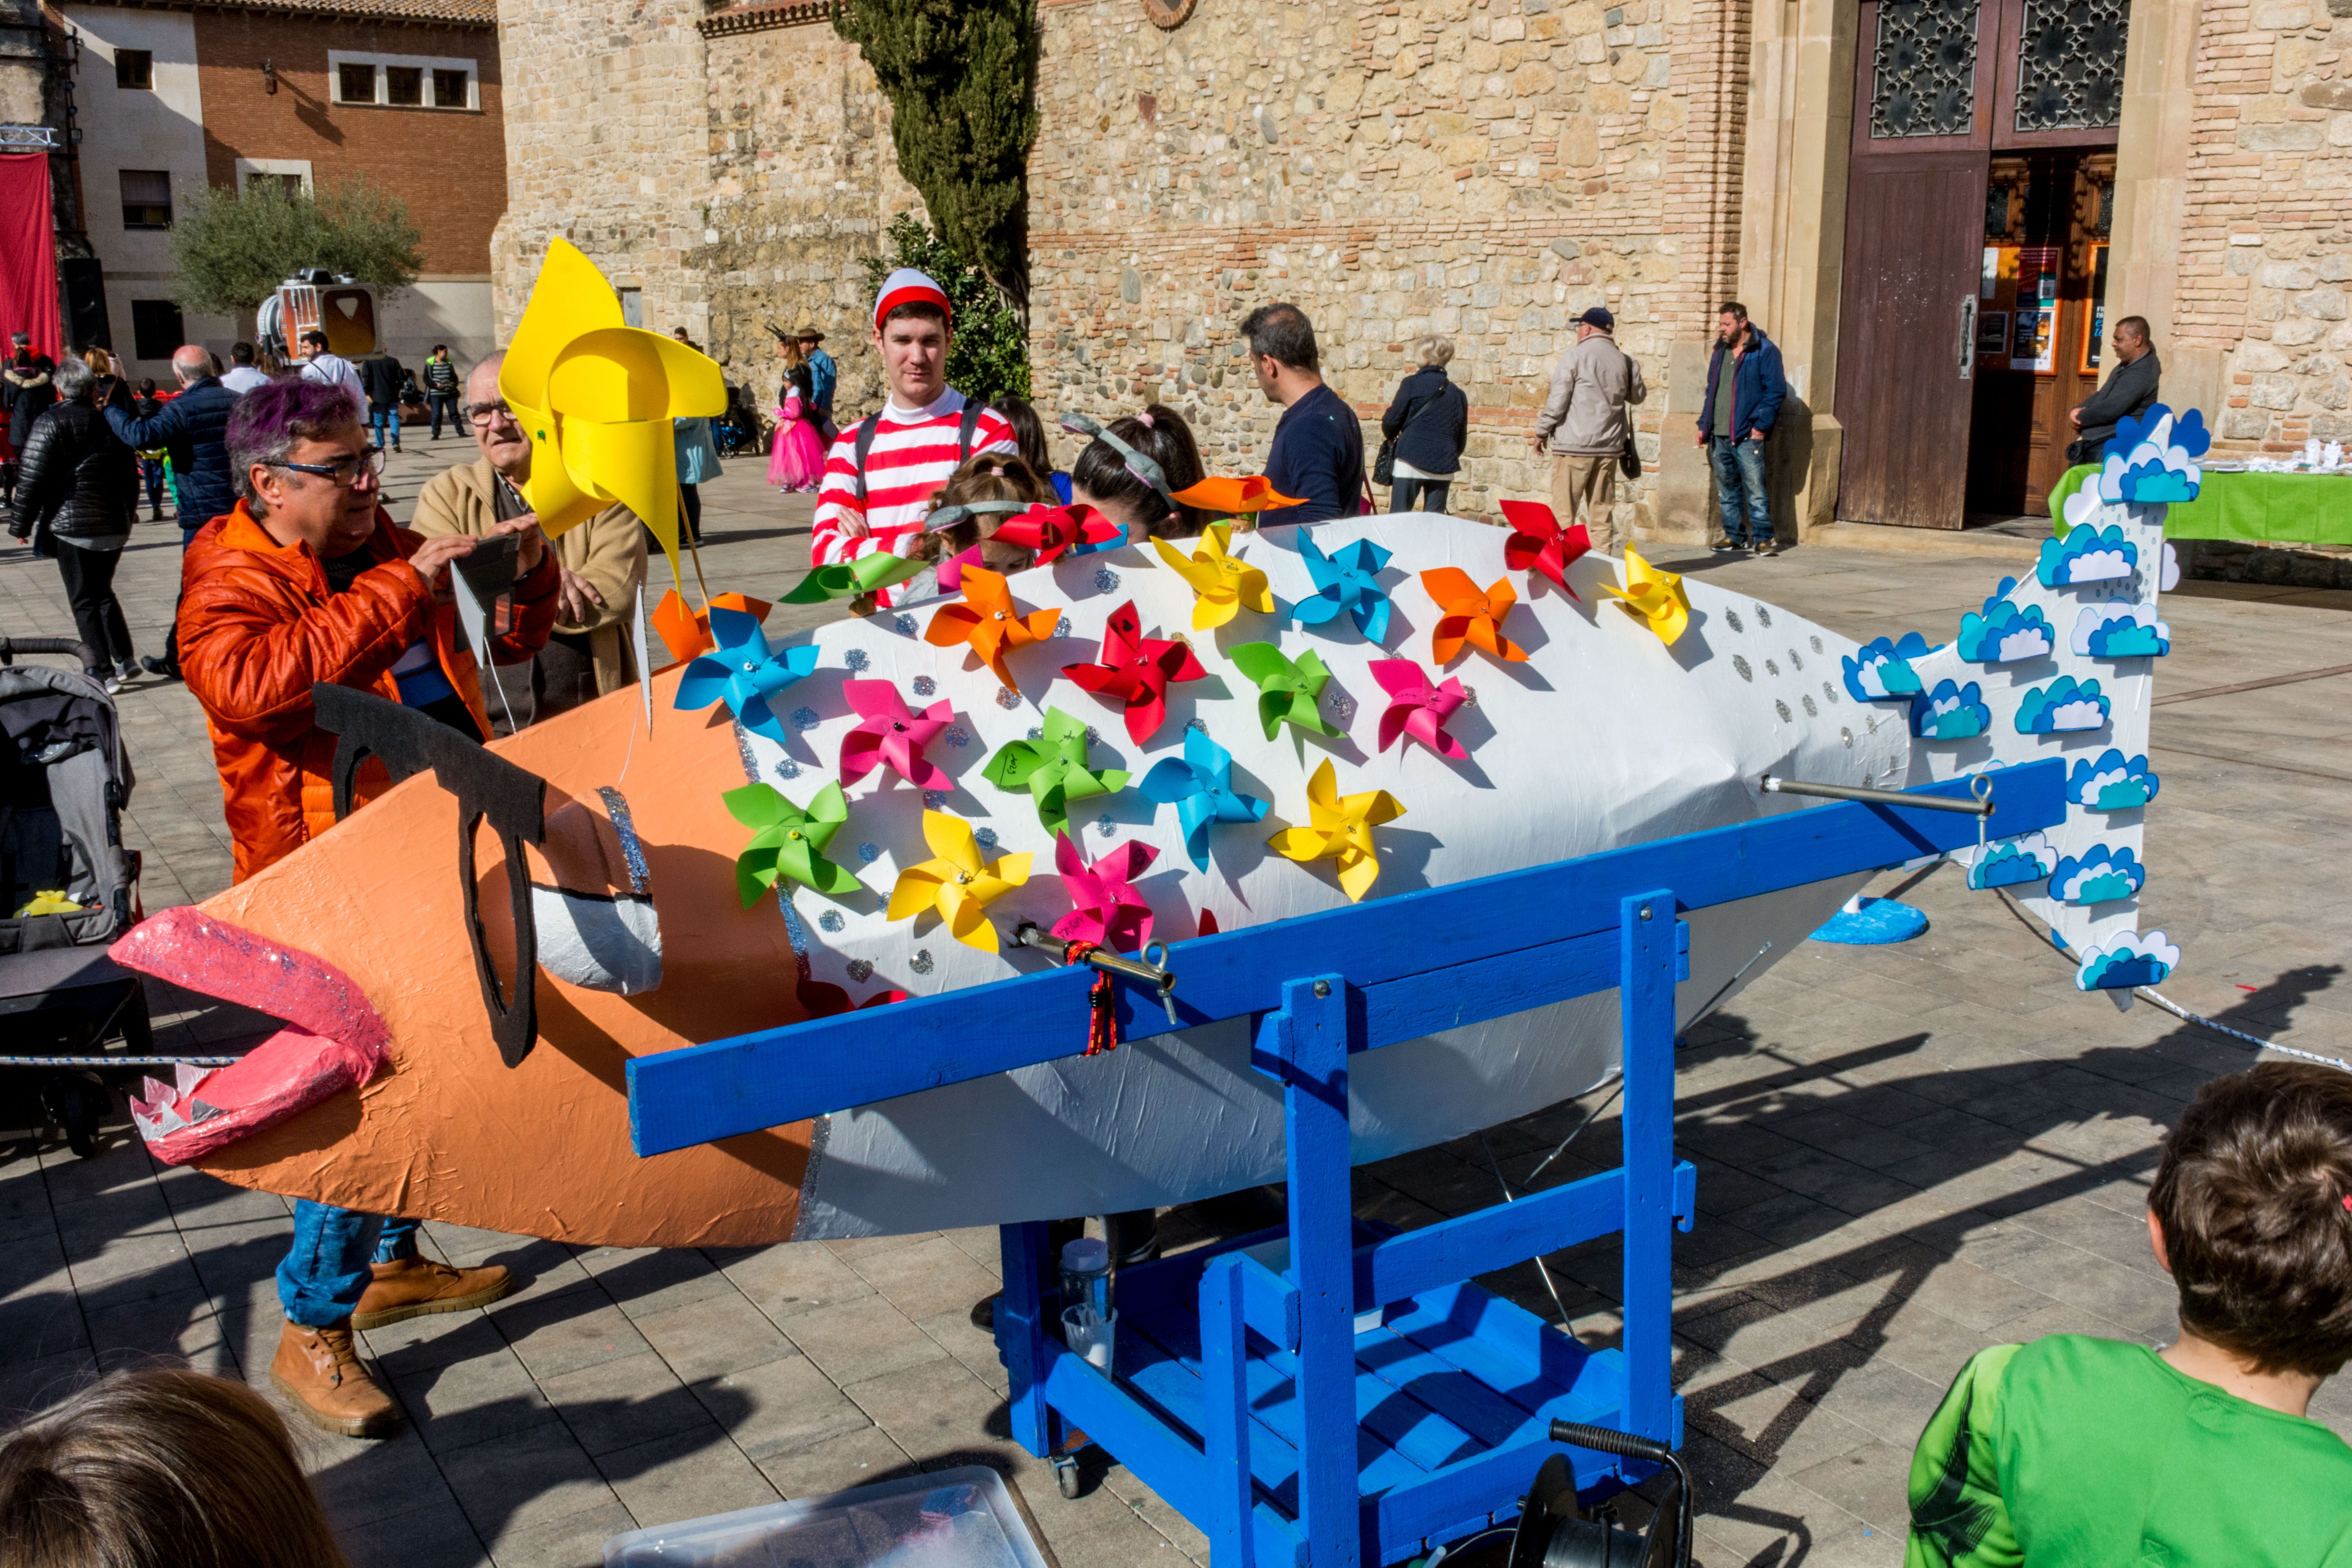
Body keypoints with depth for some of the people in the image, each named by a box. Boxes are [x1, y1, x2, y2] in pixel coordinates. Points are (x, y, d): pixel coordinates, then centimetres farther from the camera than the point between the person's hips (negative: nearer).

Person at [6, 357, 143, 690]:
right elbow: (131, 474, 14)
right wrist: (128, 511, 27)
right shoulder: (110, 421, 6)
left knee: (84, 601, 1)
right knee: (103, 591, 20)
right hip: (114, 525, 5)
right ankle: (126, 659, 16)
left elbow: (32, 479, -10)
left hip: (71, 525, -5)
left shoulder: (50, 423, -9)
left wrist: (21, 523, -1)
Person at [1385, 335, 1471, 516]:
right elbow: (1462, 438, 15)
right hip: (1444, 467, 4)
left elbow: (1391, 421, -3)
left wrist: (1391, 436, 19)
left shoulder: (1412, 384, -1)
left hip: (1411, 462, -4)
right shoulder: (1458, 394, 12)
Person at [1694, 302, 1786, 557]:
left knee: (1756, 490, -6)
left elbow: (1776, 391, -6)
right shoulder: (1721, 351, 16)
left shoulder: (1765, 351, -4)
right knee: (1727, 490, 11)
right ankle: (1734, 536, 18)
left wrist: (1761, 425, -12)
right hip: (1719, 435, 7)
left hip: (1747, 435, -7)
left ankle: (1762, 538, -1)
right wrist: (1704, 425, 14)